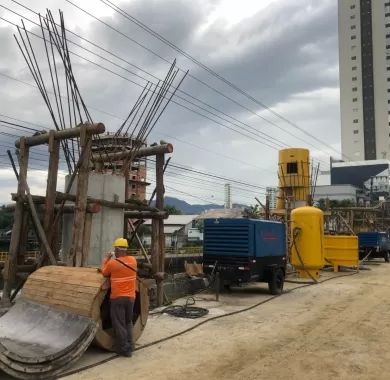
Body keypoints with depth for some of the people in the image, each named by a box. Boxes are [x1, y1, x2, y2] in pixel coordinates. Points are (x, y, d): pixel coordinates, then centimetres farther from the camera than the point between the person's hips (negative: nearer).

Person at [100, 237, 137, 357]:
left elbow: (104, 272, 5)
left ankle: (124, 349, 10)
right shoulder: (133, 260, 0)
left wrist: (106, 259, 15)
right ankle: (129, 346, 24)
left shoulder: (112, 263, -13)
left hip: (117, 298, -5)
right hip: (131, 297, 5)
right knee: (128, 322, 20)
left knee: (119, 324, 5)